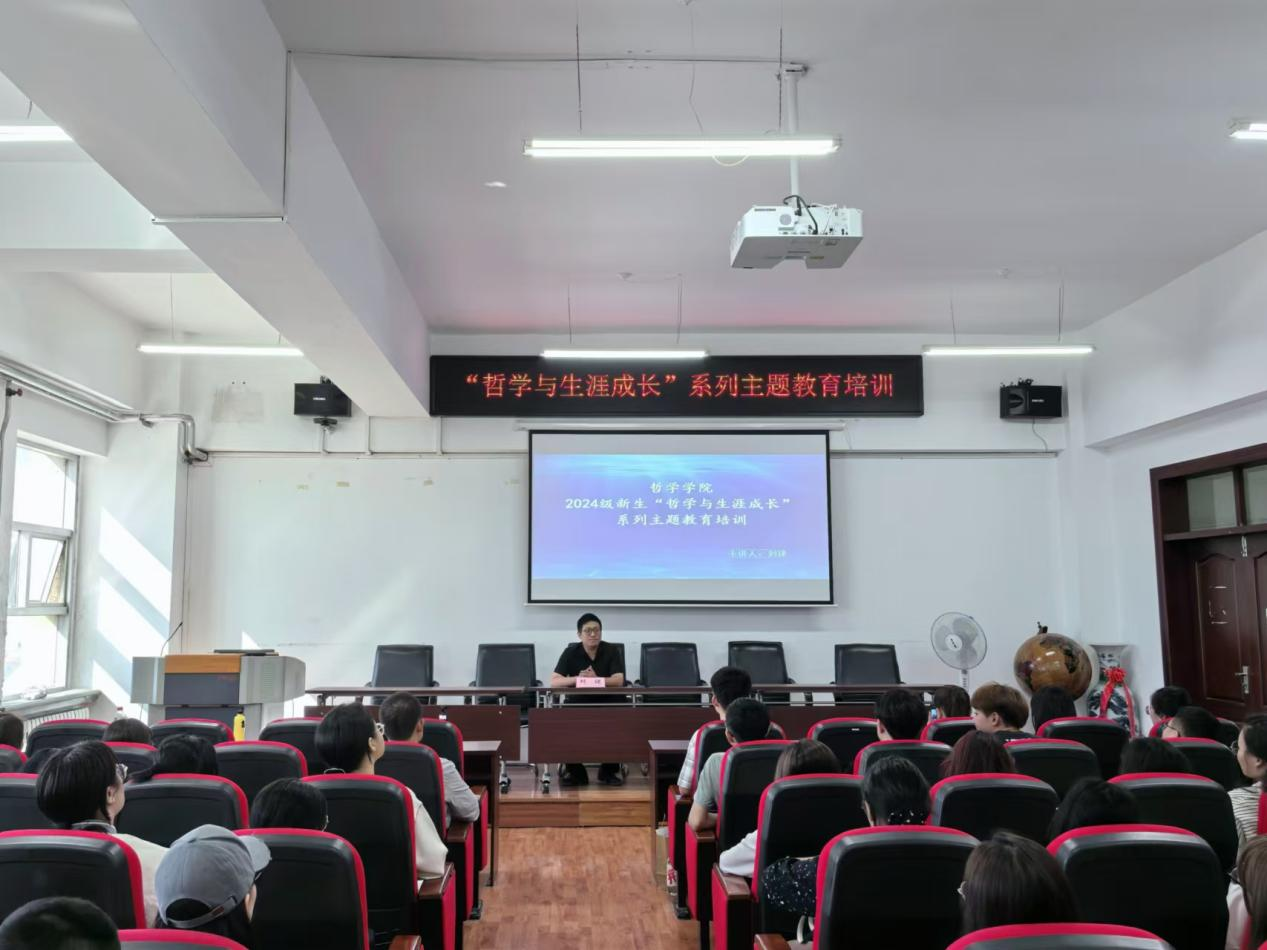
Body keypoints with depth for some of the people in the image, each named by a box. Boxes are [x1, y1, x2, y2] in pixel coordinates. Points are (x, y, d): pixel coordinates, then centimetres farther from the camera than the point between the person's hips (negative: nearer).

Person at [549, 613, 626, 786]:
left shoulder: (611, 651, -3)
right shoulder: (571, 653, -2)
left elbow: (619, 680, -13)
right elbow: (554, 681, -10)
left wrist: (595, 679, -26)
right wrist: (577, 679, -25)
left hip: (607, 703, 0)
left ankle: (609, 770, 0)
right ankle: (575, 771, -2)